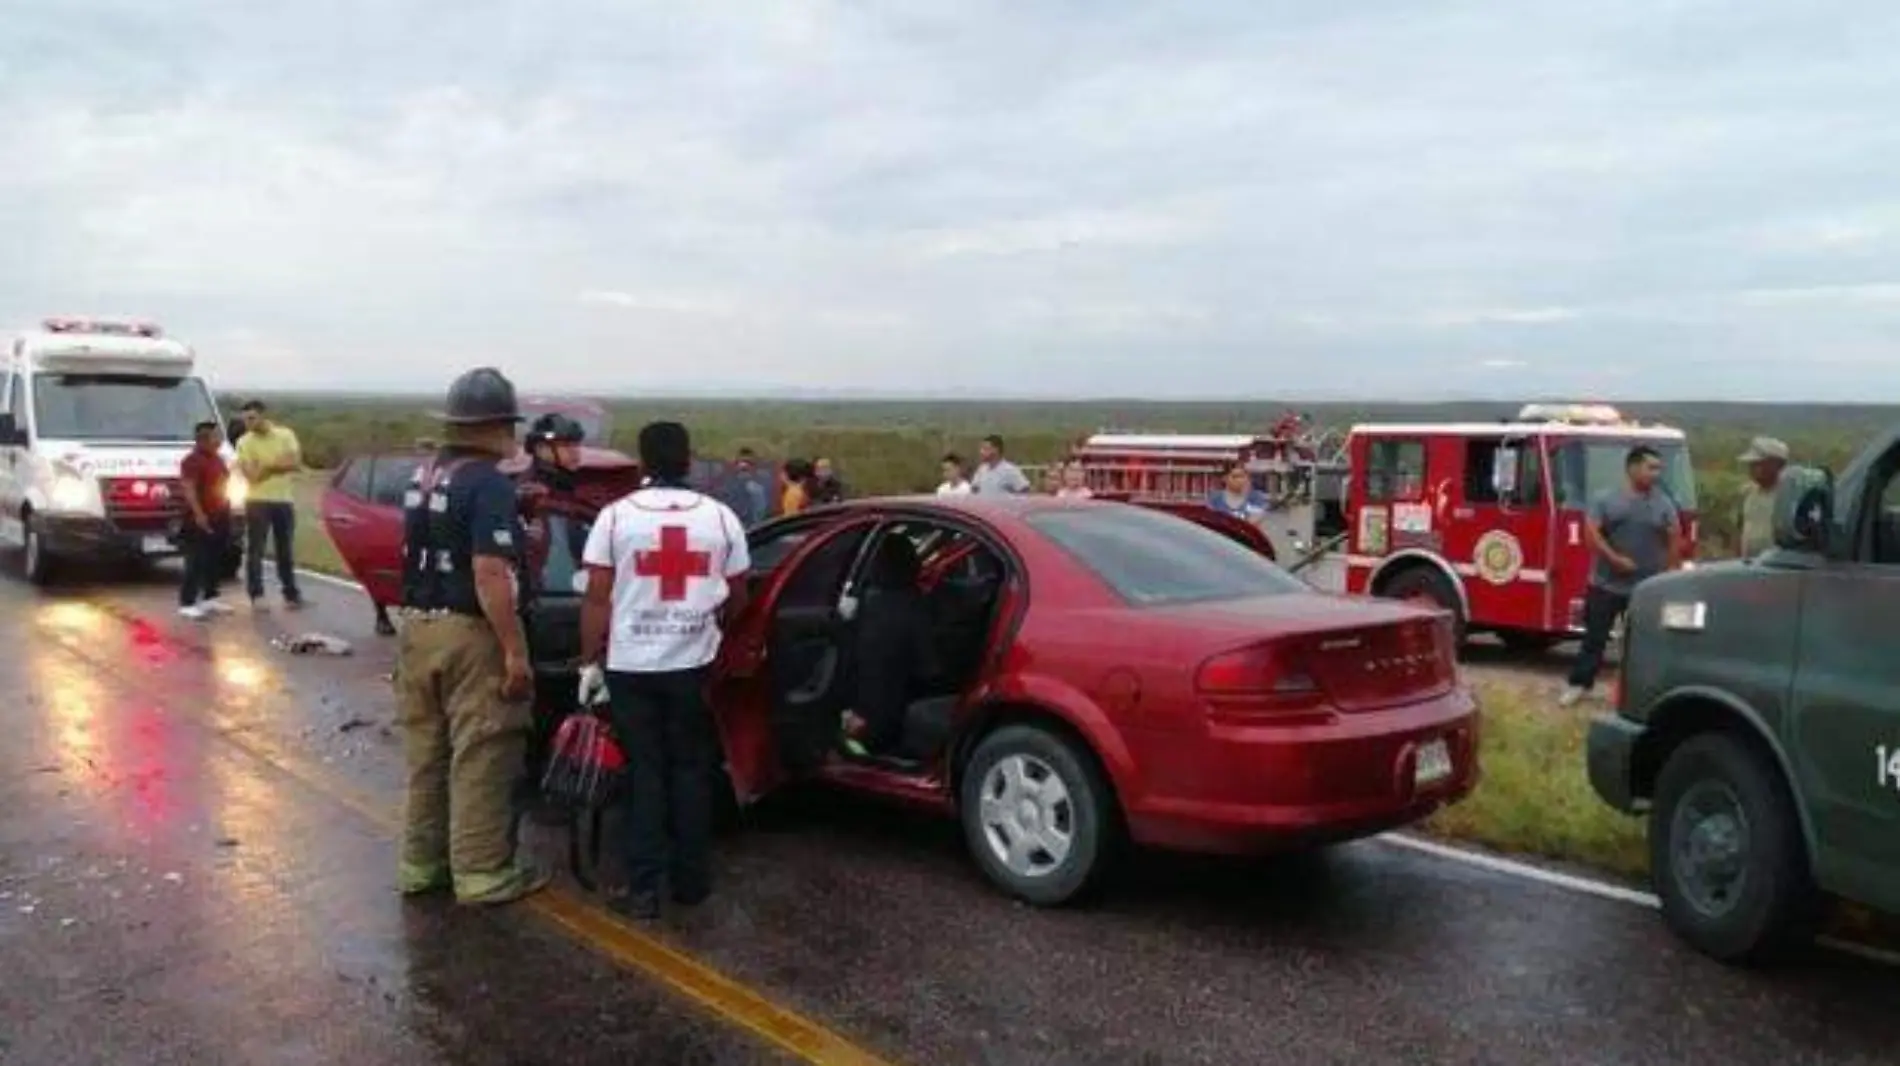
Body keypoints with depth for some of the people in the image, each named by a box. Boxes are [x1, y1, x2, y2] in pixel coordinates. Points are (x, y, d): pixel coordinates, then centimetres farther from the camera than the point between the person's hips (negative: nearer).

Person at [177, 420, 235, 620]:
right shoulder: (192, 459, -12)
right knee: (196, 562, -10)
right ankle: (187, 603, -9)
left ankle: (210, 598, 23)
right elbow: (188, 488, -19)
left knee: (215, 561, 13)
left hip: (220, 516, 9)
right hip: (201, 518, -9)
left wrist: (226, 510, 24)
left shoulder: (218, 459, 16)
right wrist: (198, 513, -26)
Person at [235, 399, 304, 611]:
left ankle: (291, 594, 15)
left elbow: (296, 463, -6)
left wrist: (265, 467, -11)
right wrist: (280, 465, -8)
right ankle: (257, 596, -4)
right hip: (258, 501, -2)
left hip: (284, 500, 2)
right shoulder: (244, 442, -2)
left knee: (286, 550, 9)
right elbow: (252, 475, -11)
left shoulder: (286, 435, 5)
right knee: (255, 550, -5)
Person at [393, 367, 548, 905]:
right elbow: (489, 574, -23)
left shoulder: (423, 475, 11)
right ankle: (482, 873, 6)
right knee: (480, 759, 0)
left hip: (417, 628, 8)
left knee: (426, 753, 15)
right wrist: (515, 651, -22)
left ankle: (421, 863, 24)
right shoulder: (489, 483, -16)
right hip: (470, 634, -8)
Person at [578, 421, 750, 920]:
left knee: (645, 773, 7)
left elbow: (597, 598, -5)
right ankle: (691, 881, 19)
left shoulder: (616, 516, -4)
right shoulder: (720, 517, 0)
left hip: (630, 665, -1)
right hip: (694, 663, 1)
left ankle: (643, 888, 6)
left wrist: (590, 661, 4)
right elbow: (737, 597, 8)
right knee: (691, 771, 12)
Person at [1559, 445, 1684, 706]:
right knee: (1594, 636, 5)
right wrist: (1615, 558, -15)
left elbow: (1675, 540, 4)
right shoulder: (1606, 500, -1)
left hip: (1647, 589, 1)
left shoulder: (1664, 503, 4)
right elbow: (1591, 532, -7)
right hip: (1607, 585, -1)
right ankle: (1579, 684, 13)